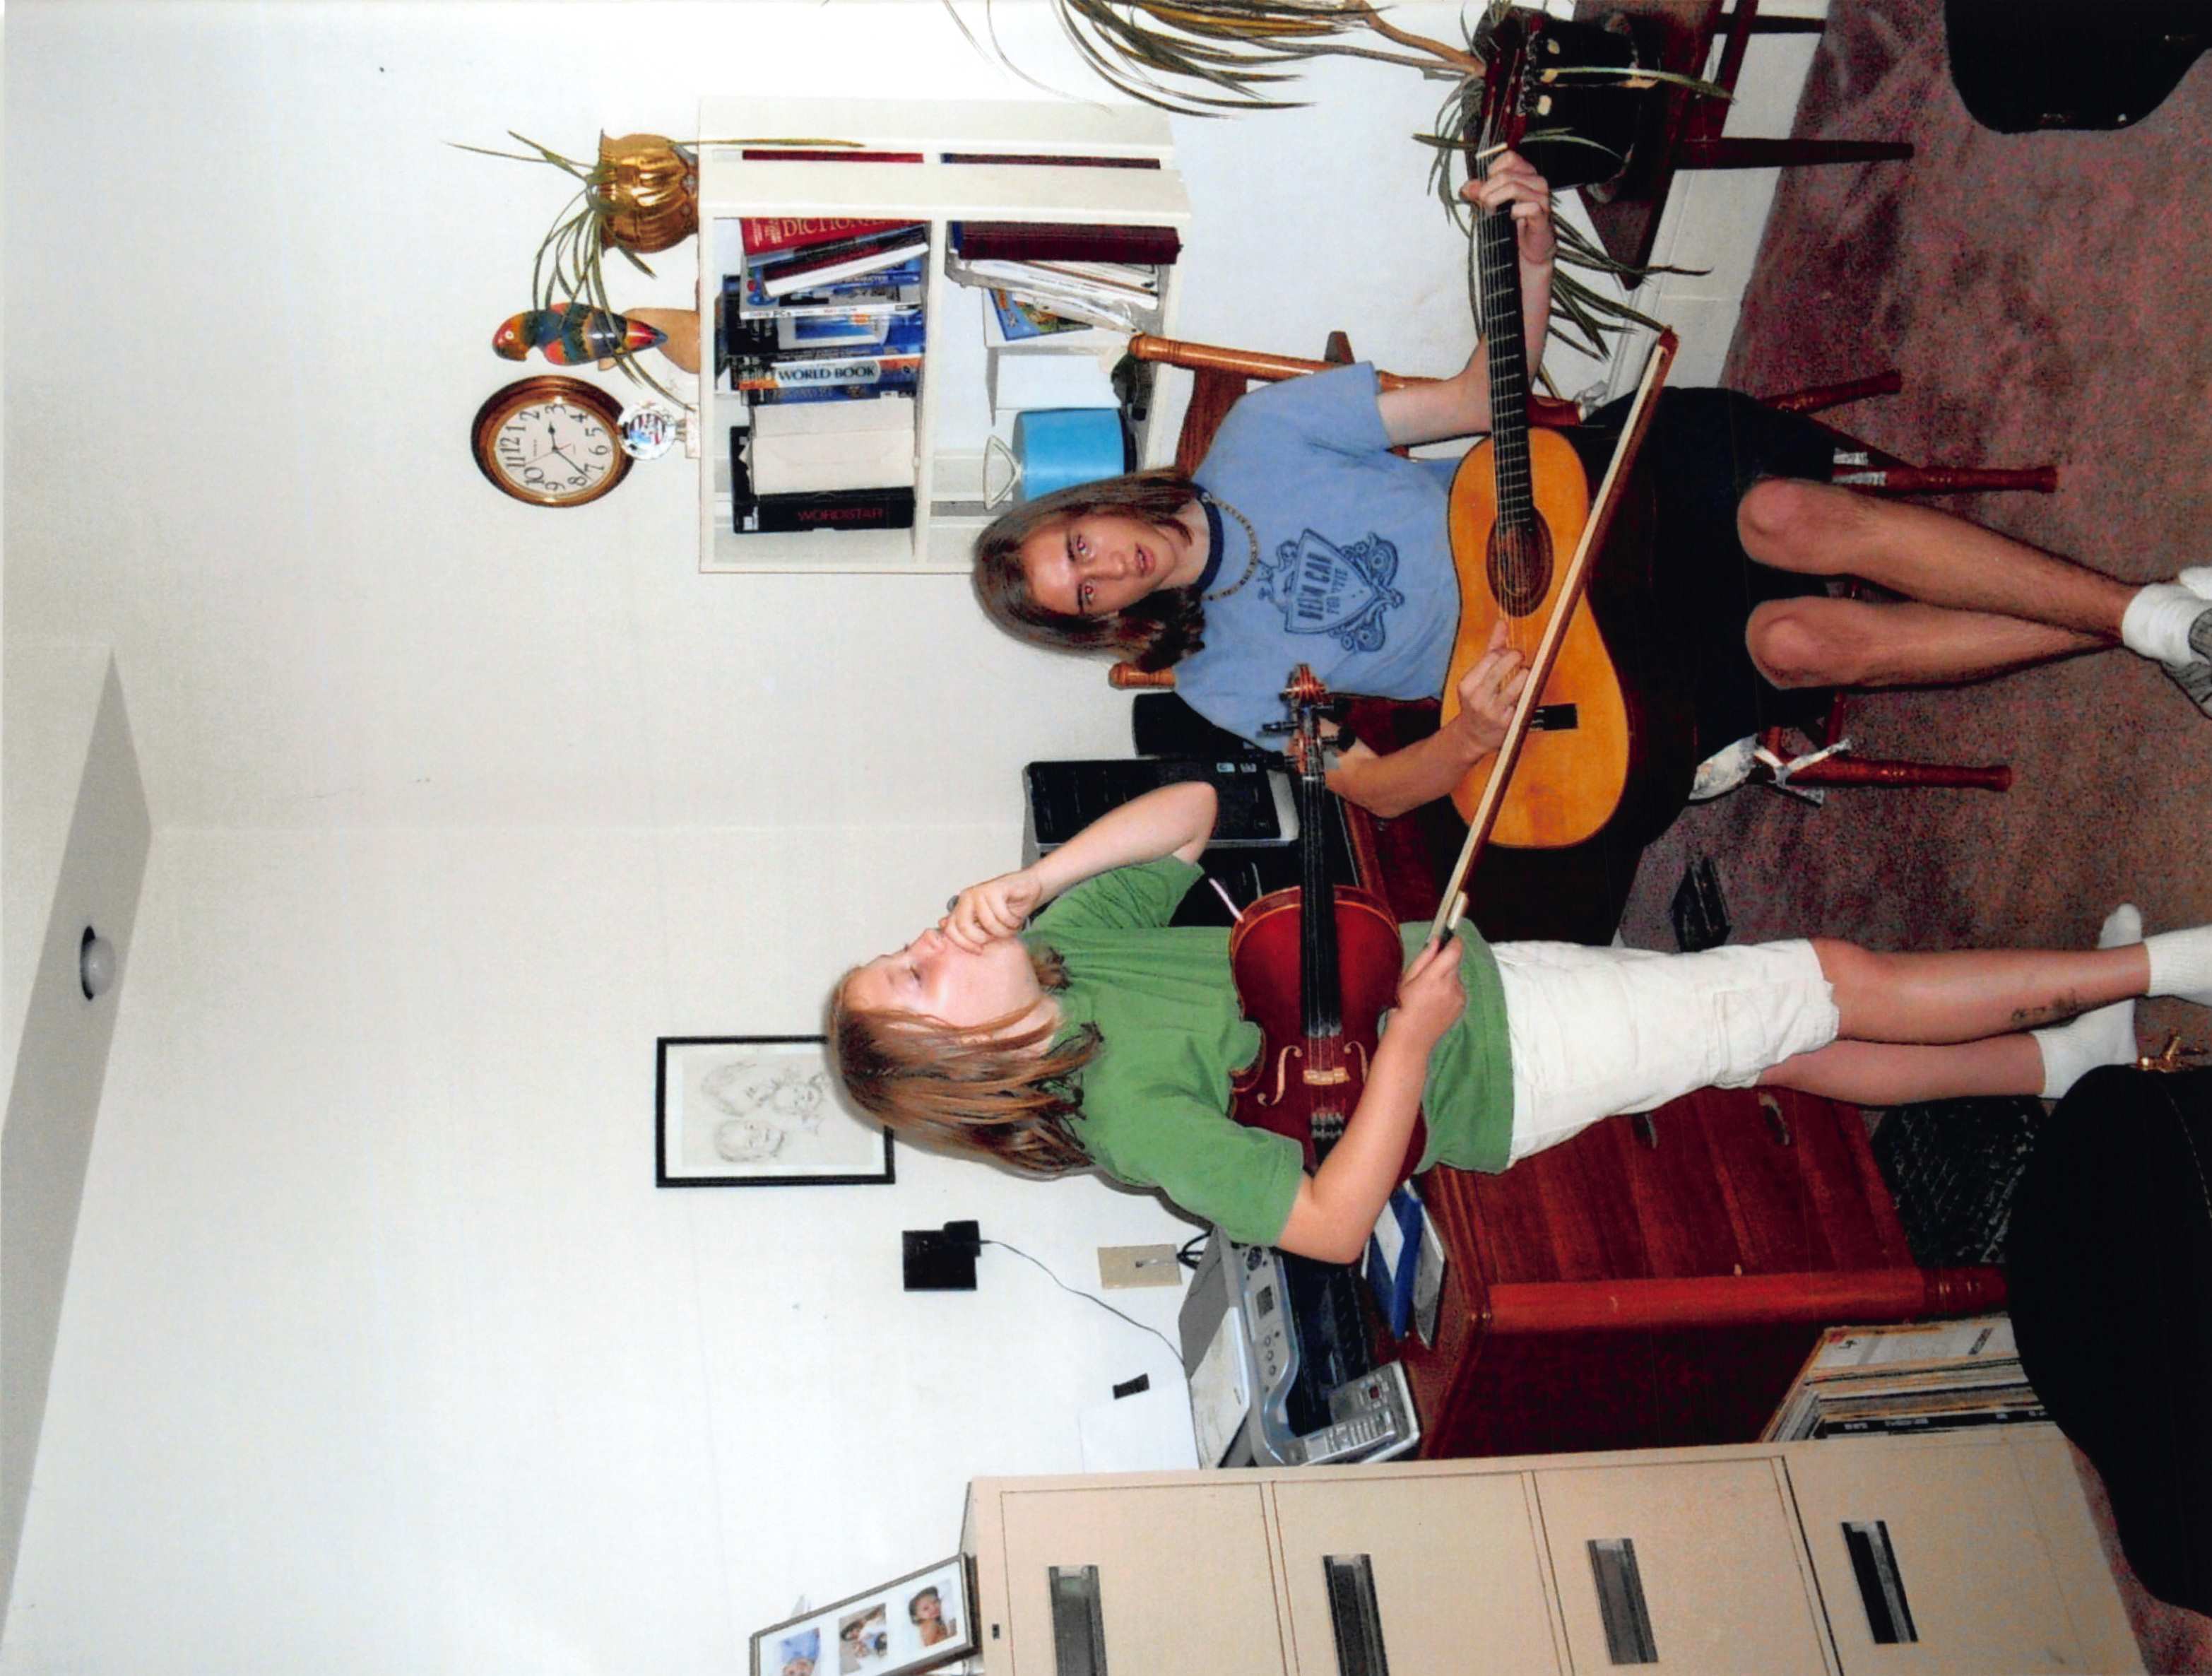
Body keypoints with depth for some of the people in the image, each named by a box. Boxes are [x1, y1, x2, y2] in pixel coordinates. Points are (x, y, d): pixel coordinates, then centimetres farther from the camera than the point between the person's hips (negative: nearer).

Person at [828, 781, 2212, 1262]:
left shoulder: (1060, 946, -5)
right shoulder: (1129, 1113, -27)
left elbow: (1190, 807, 2)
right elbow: (1332, 1223, -29)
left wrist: (1034, 880, -13)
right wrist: (1412, 1041, -29)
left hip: (1471, 972, 7)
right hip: (1501, 1070, -7)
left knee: (1799, 1052, 16)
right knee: (1842, 982, 1)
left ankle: (2065, 1054, 37)